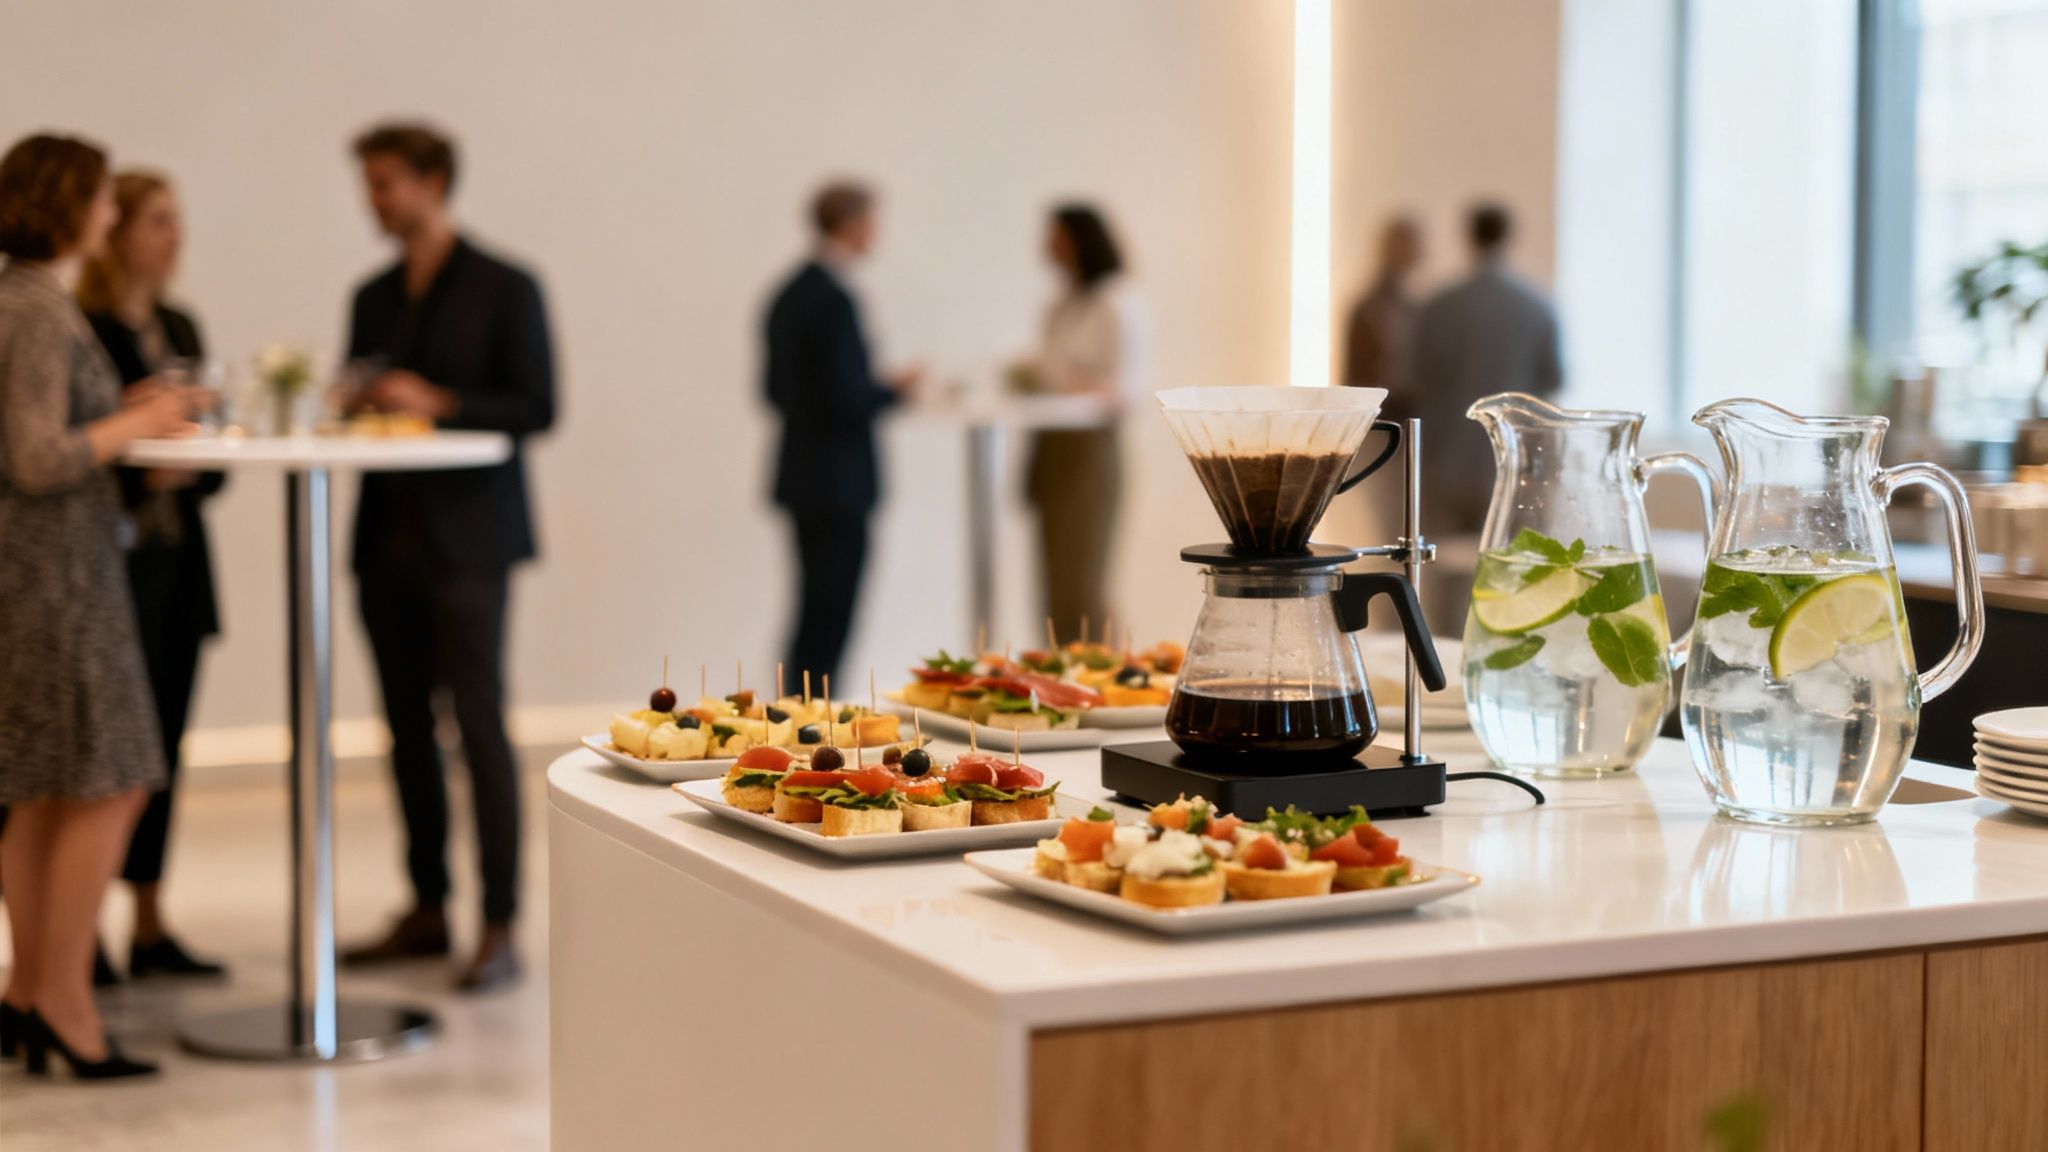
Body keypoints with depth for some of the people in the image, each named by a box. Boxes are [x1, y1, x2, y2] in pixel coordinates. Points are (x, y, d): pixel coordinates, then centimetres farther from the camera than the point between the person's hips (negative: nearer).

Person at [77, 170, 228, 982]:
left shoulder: (179, 329, 15)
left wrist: (195, 466, -5)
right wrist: (142, 473, -21)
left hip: (177, 558, 7)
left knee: (163, 741, 10)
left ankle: (150, 928, 18)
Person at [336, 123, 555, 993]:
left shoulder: (505, 290, -3)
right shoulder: (373, 297, 15)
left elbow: (536, 407, -9)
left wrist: (438, 402, -19)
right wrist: (350, 404, -2)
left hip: (466, 537, -6)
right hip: (387, 536, 6)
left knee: (479, 727, -8)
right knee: (407, 728, 10)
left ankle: (500, 928, -5)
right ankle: (427, 910, 19)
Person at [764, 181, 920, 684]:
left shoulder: (789, 294, 10)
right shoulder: (835, 300, -19)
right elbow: (848, 402, -23)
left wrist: (875, 387, 16)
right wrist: (894, 388, -4)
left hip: (803, 477, 9)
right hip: (839, 482, -9)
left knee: (817, 613, 15)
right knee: (827, 621, -4)